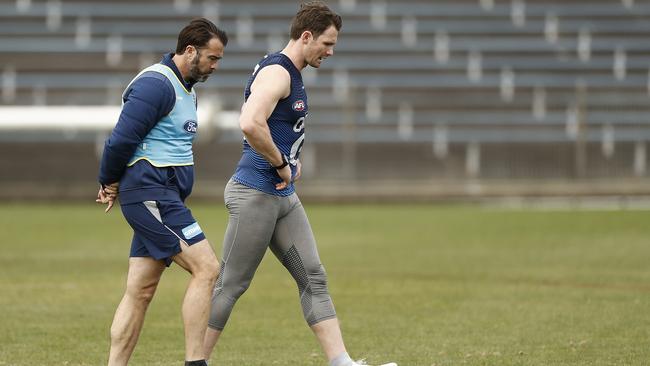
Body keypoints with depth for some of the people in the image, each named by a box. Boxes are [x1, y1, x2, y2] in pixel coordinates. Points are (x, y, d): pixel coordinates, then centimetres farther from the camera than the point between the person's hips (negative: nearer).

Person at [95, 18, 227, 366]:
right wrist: (111, 183, -2)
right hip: (151, 195, -10)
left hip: (163, 199, 10)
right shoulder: (156, 84, -14)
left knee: (140, 291, 7)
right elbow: (120, 140, -17)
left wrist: (114, 184, 13)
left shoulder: (185, 87, 19)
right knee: (206, 268, -14)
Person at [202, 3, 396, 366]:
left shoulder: (293, 76, 16)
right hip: (256, 195, -10)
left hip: (284, 196, 10)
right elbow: (251, 124, -32)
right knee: (231, 285, -3)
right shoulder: (276, 72, -16)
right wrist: (281, 164, -19)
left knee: (314, 278, 3)